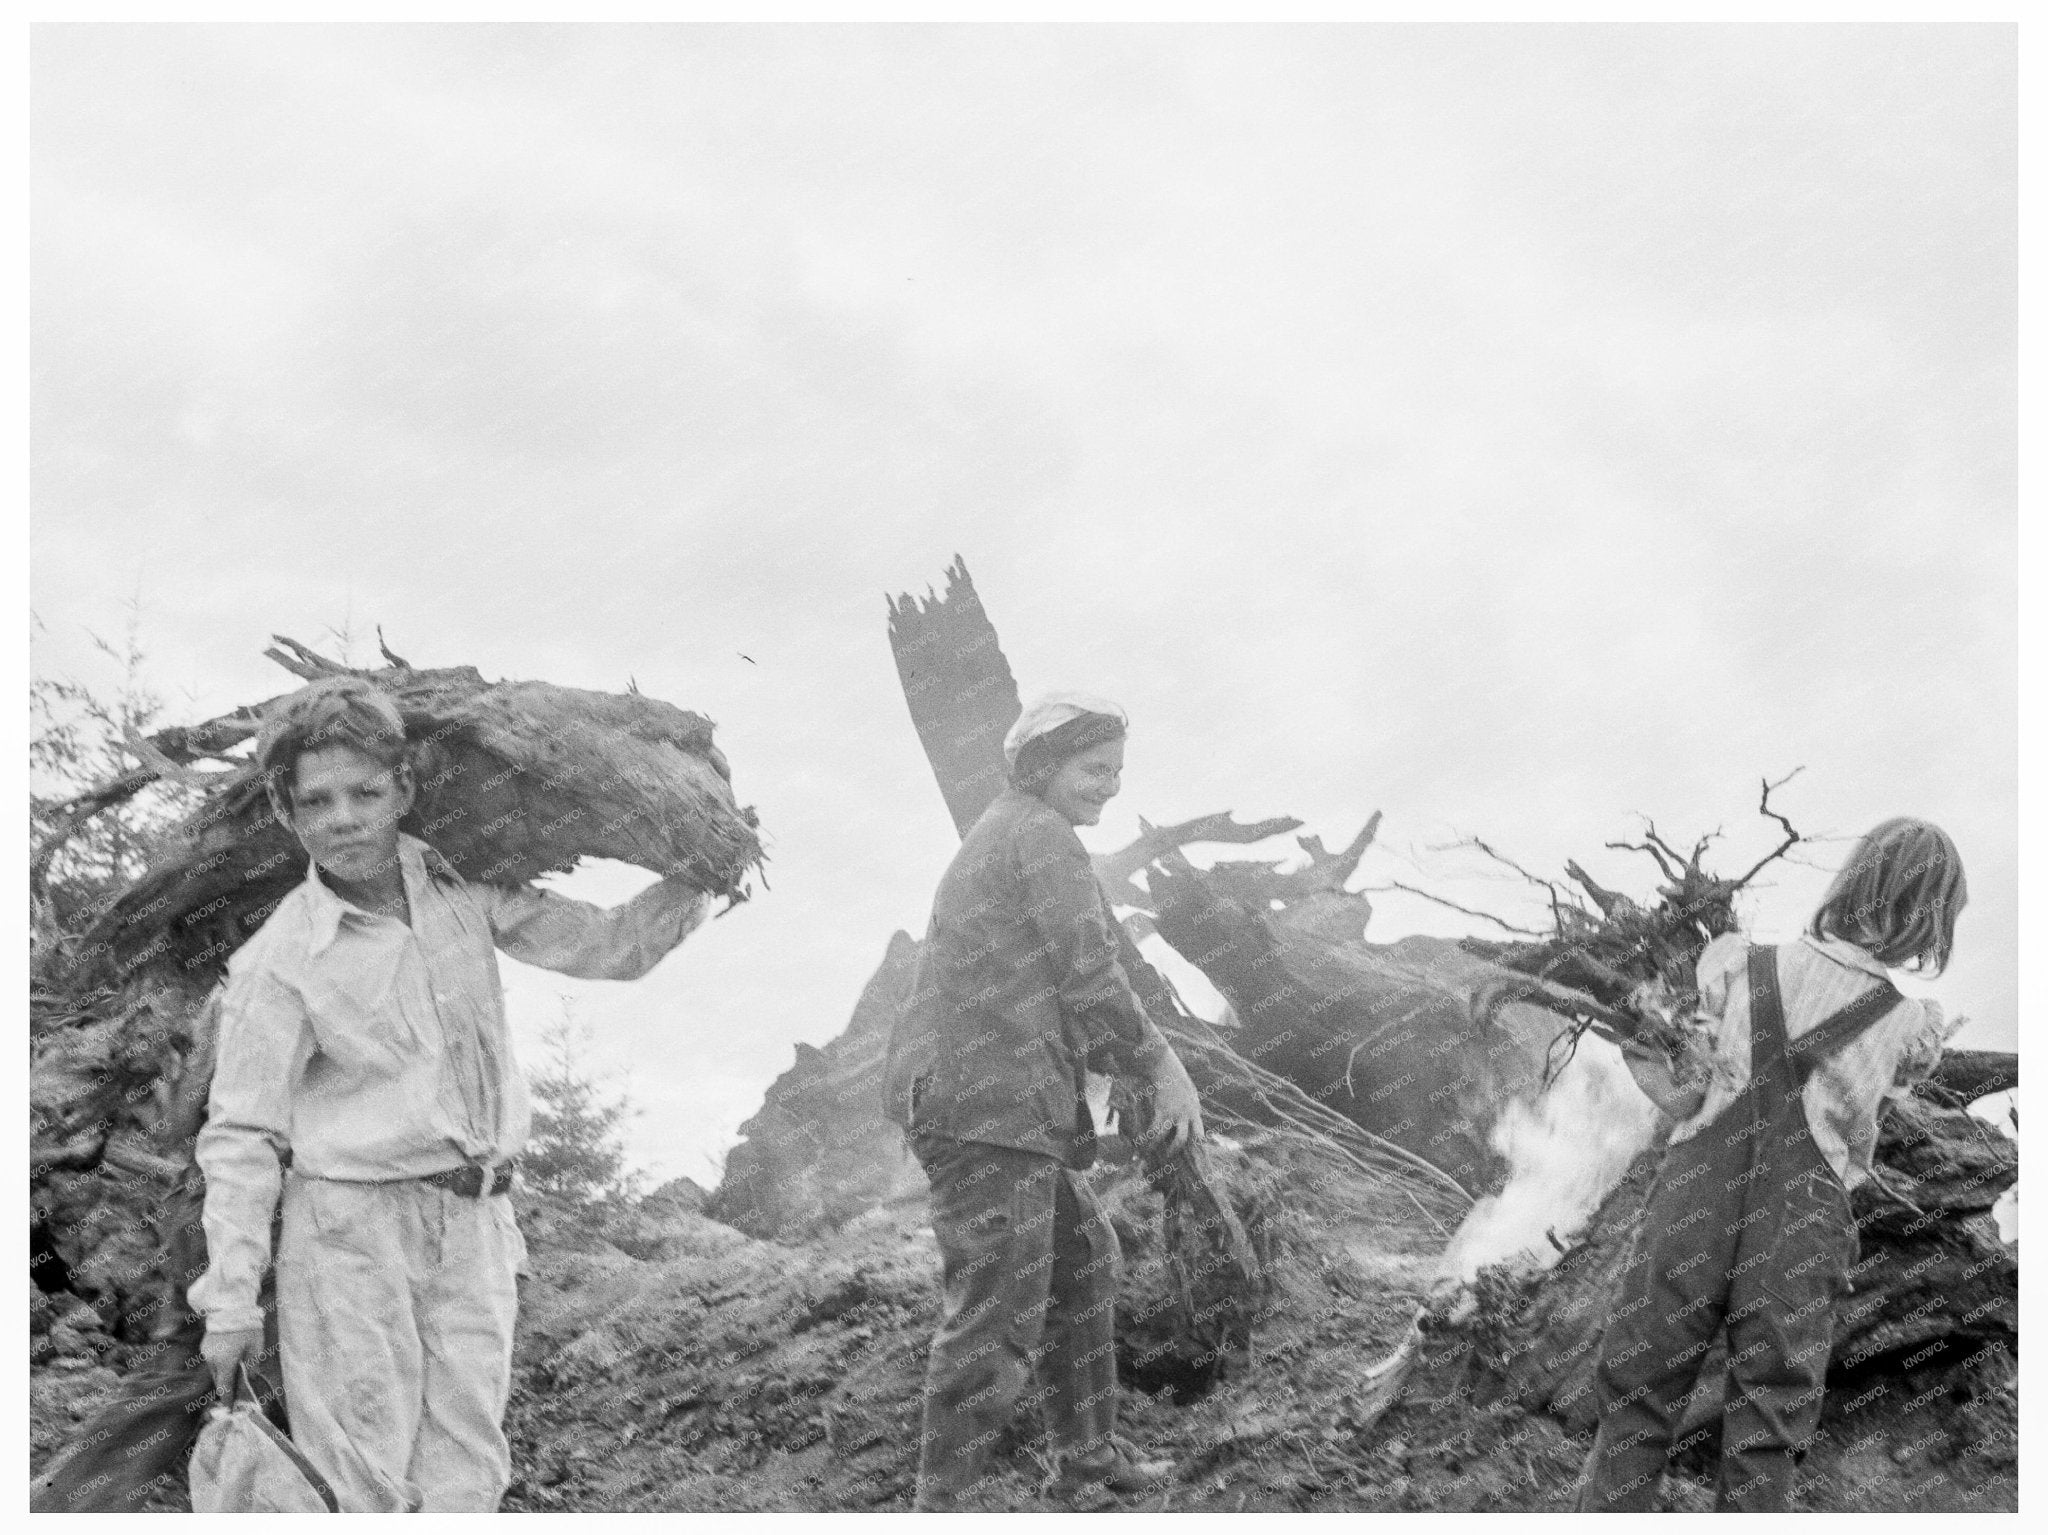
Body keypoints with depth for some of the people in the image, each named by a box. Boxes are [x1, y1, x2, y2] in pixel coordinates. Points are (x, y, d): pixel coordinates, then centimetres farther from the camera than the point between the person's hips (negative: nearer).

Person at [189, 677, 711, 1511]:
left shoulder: (465, 891, 3)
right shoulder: (277, 962, -8)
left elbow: (611, 946, 9)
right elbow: (242, 1136, -4)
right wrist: (229, 1301, -6)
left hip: (475, 1223, 4)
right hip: (352, 1230, -4)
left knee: (468, 1474, 7)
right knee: (361, 1482, -4)